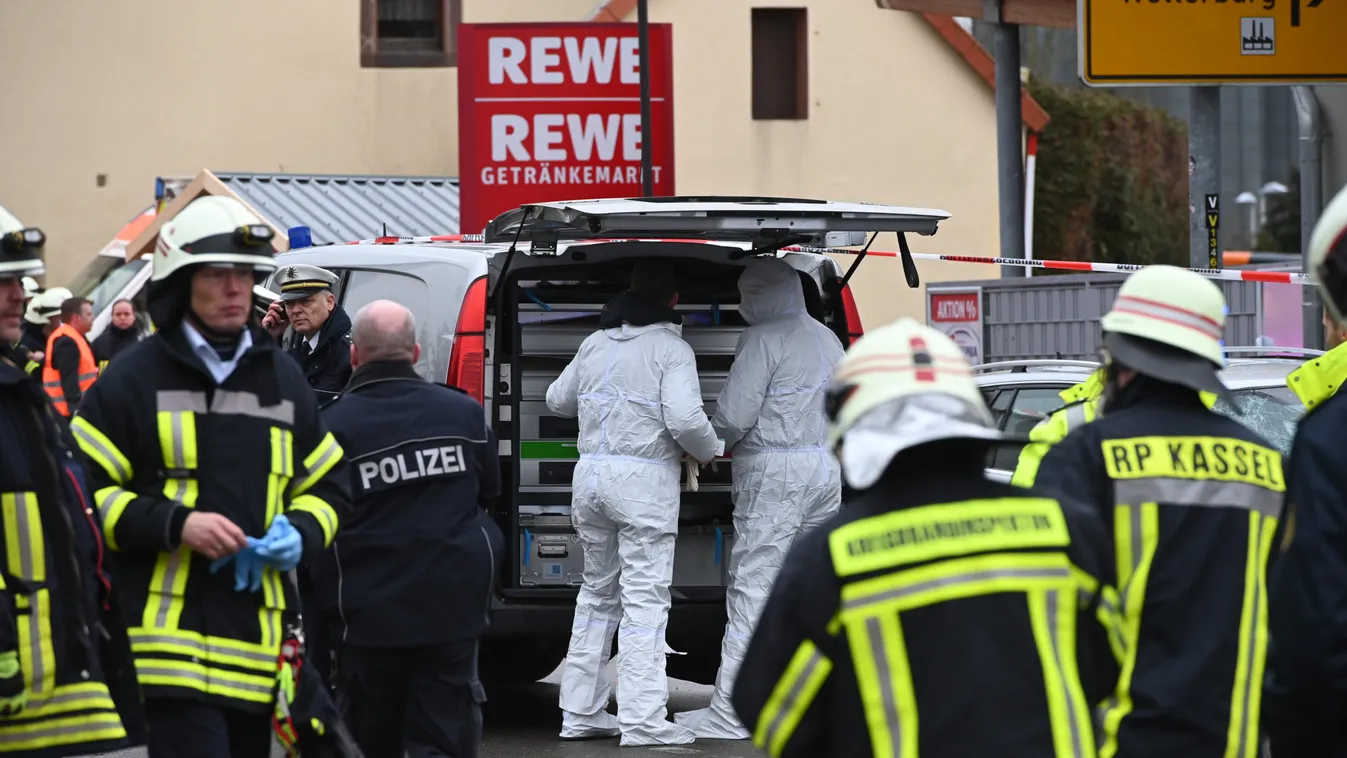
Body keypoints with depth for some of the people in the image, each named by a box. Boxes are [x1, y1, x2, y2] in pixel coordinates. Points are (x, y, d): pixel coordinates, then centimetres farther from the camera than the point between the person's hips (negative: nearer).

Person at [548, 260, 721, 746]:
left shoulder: (595, 343, 12)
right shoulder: (672, 350, -8)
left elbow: (558, 400, 25)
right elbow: (685, 419, -19)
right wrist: (710, 451, 1)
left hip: (591, 472, 6)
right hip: (644, 476, -6)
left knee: (597, 592, 17)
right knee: (645, 598, -6)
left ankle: (581, 712, 17)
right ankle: (642, 720, -12)